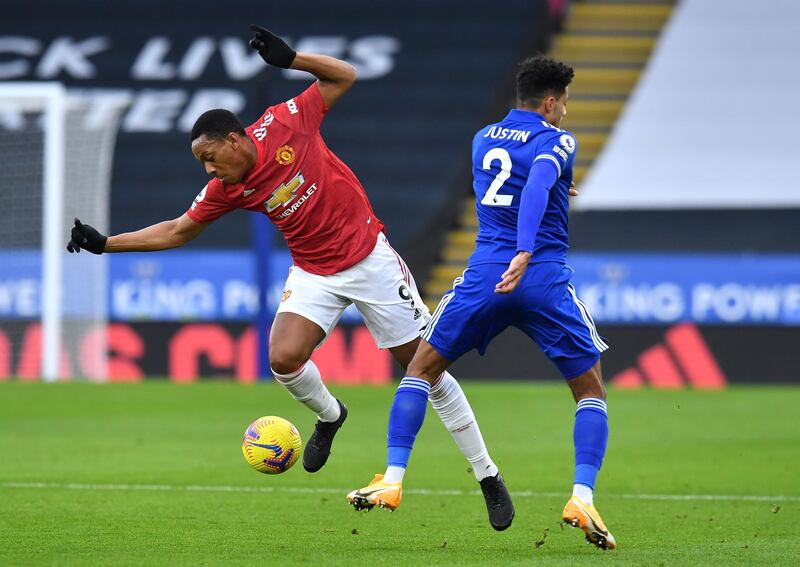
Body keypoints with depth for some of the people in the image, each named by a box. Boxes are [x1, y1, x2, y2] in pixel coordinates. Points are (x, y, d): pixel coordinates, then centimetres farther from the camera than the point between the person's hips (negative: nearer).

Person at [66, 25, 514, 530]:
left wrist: (291, 59, -21)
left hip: (369, 257, -4)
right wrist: (105, 243, 3)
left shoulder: (283, 126, -15)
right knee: (284, 357, -20)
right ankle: (329, 416, 14)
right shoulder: (225, 191, -4)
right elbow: (178, 231, 8)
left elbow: (345, 77, -7)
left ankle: (488, 475, 5)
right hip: (314, 274, 4)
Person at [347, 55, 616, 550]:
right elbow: (538, 184, -23)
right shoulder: (556, 142, -2)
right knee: (590, 391, 10)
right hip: (544, 279, -3)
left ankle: (393, 480, 6)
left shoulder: (483, 139, 16)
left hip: (484, 276, 3)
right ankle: (582, 498, -8)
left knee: (422, 369, 19)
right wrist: (525, 253, -34)